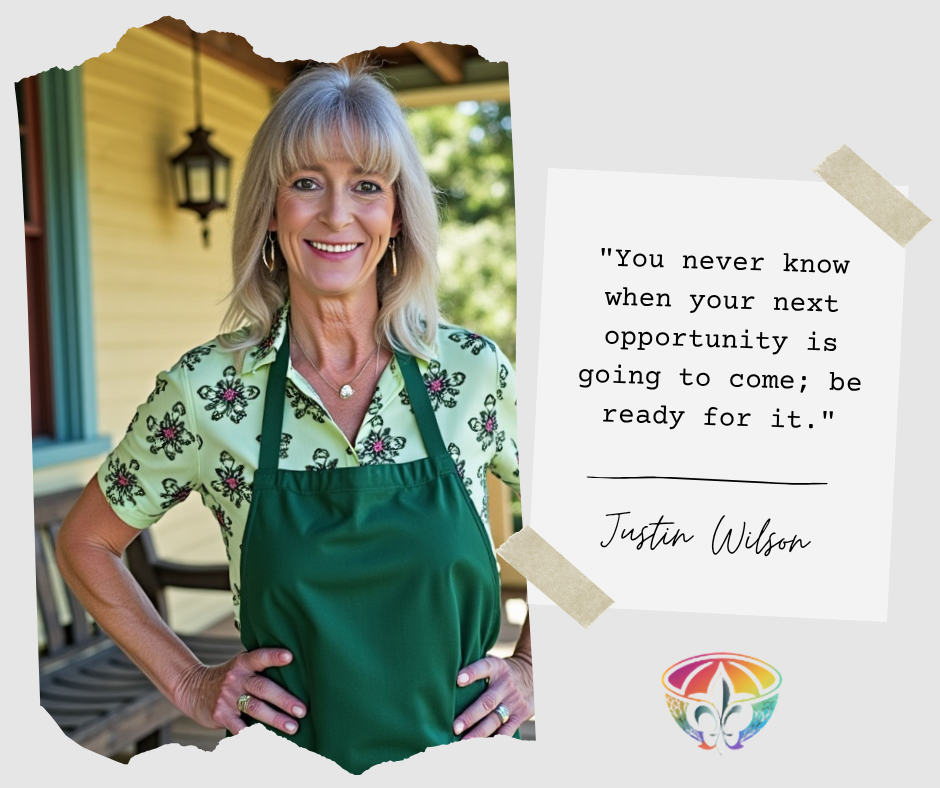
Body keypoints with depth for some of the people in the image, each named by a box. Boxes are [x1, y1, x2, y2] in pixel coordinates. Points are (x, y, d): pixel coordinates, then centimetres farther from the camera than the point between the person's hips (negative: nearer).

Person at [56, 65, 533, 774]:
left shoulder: (474, 372, -11)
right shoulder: (205, 390, -12)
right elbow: (85, 544, 3)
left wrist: (531, 666, -2)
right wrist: (189, 683, -2)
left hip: (466, 751, 1)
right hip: (291, 761, 0)